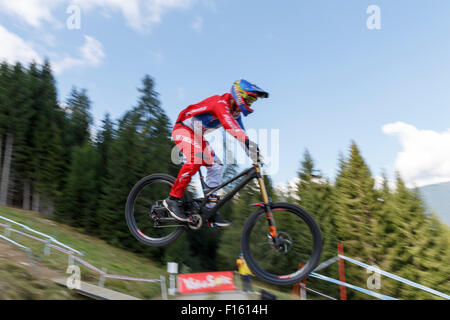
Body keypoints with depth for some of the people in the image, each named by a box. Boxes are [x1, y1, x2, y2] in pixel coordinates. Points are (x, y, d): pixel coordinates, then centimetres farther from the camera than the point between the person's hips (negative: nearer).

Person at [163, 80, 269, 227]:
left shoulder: (235, 112, 2)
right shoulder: (221, 103, -26)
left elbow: (241, 134, 1)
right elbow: (232, 128, -44)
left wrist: (255, 157, -7)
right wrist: (250, 143, -54)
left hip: (198, 136, 9)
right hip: (183, 128, -9)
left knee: (216, 166, -5)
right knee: (195, 159, -32)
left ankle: (210, 209, -2)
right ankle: (173, 199, -20)